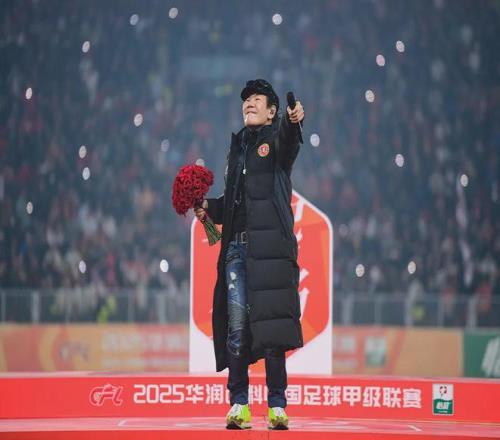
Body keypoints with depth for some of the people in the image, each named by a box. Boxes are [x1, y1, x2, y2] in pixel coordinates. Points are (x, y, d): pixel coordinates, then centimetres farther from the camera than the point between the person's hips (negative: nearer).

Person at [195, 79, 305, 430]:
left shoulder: (276, 138, 7)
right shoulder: (238, 145, 23)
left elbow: (289, 141, -20)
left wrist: (293, 121, -42)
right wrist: (210, 208, 11)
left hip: (269, 244, -5)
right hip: (237, 245, 5)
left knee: (270, 322, -8)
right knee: (237, 324, -4)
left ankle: (277, 405, -7)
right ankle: (239, 405, -2)